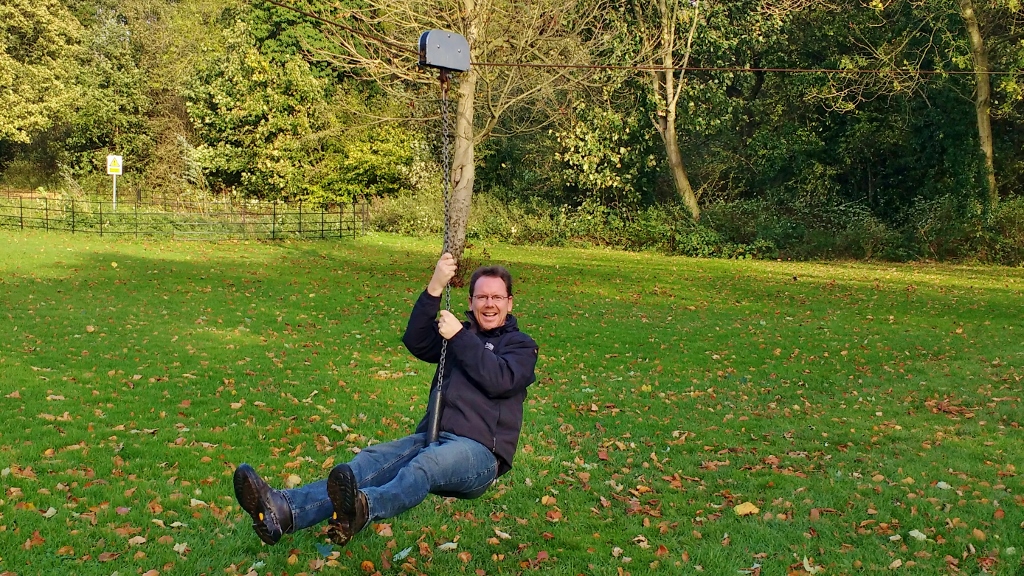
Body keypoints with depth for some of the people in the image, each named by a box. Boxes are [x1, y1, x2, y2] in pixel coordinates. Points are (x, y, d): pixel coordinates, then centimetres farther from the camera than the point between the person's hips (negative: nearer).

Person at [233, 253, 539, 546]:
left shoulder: (520, 344, 13)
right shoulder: (460, 333, 26)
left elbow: (500, 380, -10)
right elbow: (416, 342, 4)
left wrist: (459, 336, -9)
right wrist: (434, 289, -8)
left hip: (479, 450, -4)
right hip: (431, 437, 5)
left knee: (427, 462, -37)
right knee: (372, 459, -24)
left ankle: (363, 509, -68)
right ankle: (285, 510, -46)